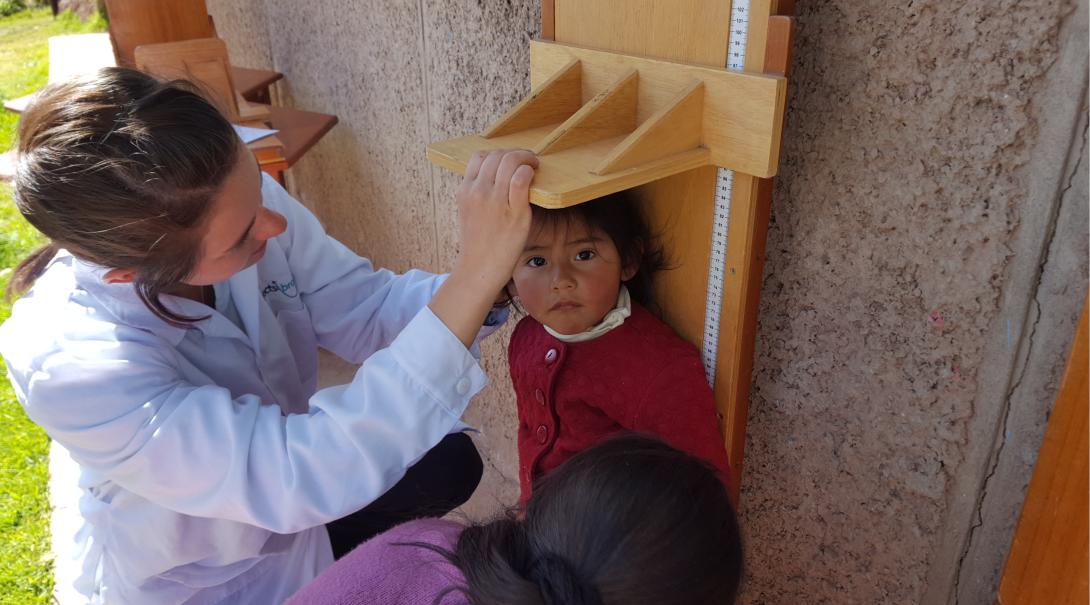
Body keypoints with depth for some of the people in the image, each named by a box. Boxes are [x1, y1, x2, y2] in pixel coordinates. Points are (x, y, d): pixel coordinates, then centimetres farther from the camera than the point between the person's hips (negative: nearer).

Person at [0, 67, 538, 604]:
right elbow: (312, 475, -46)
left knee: (449, 463, 11)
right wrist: (476, 274, -51)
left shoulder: (237, 198, -23)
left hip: (286, 476, 5)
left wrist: (494, 271, -32)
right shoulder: (68, 366, -38)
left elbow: (367, 312, -14)